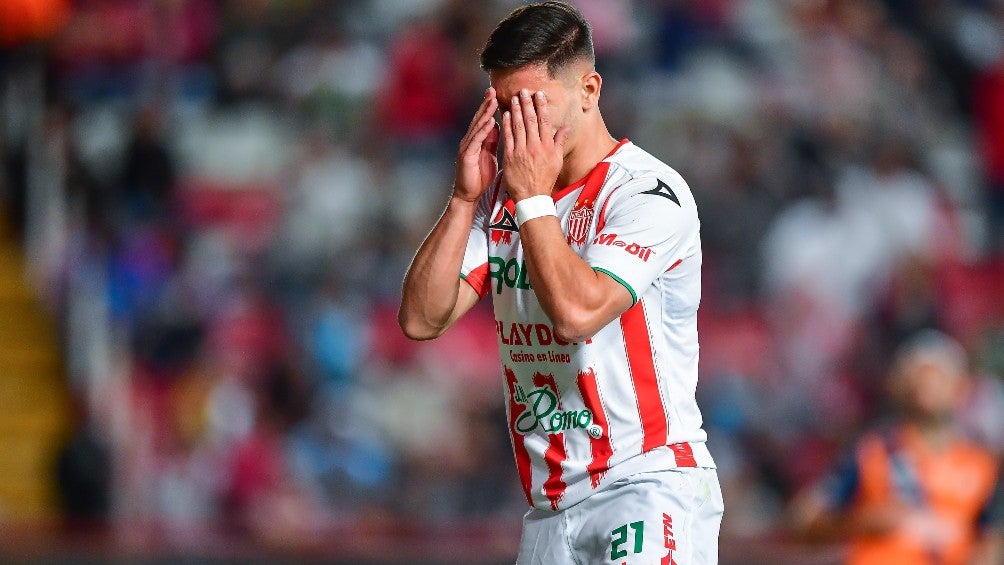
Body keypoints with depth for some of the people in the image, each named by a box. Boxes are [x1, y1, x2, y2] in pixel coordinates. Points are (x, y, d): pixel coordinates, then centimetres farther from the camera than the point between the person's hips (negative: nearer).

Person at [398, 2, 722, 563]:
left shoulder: (649, 192, -8)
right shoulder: (501, 197, 13)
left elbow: (575, 312, -23)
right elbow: (421, 320, 4)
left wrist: (532, 197, -13)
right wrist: (465, 199, -4)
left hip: (649, 485, -7)